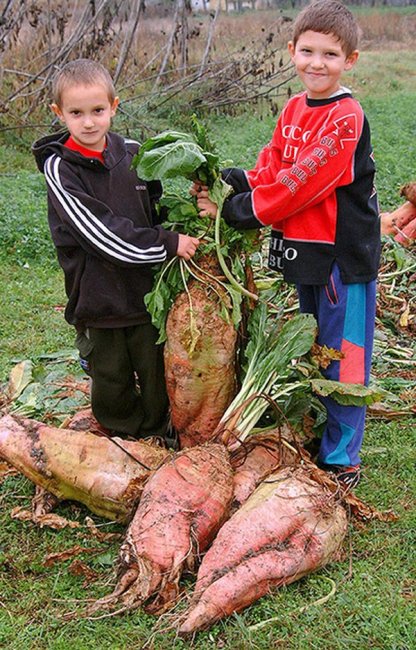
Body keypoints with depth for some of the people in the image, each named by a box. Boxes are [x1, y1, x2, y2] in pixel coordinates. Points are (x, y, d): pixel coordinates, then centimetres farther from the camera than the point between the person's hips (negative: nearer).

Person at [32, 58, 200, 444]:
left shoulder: (133, 155, 3)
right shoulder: (60, 169, -11)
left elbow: (157, 211, 15)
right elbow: (102, 233, -21)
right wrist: (168, 244, -22)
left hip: (147, 292, 4)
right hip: (96, 300, -3)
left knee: (158, 376, 13)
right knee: (111, 384, 12)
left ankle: (161, 441, 33)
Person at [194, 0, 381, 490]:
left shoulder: (346, 118, -19)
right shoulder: (294, 109, 8)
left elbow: (298, 186, -24)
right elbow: (270, 169, 7)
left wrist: (236, 210, -20)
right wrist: (225, 183, -10)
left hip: (344, 253, -8)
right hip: (303, 249, 9)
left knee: (342, 356, 2)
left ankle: (341, 459, 16)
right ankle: (314, 441, 38)